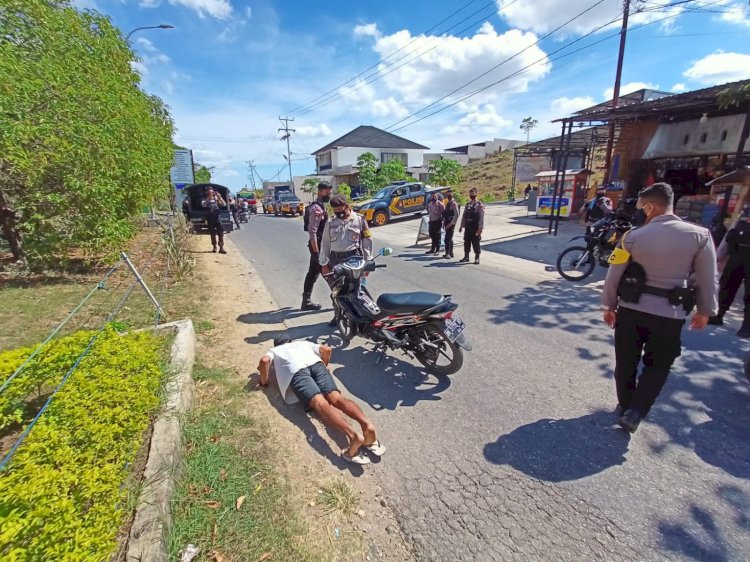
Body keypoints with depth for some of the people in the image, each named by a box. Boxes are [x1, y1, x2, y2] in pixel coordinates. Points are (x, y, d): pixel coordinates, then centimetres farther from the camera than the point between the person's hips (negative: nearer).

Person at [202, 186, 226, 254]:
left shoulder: (217, 198, 9)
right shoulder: (205, 199, 7)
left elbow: (224, 204, 0)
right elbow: (203, 204, -13)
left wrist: (220, 198, -13)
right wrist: (209, 198, -22)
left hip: (217, 216, 0)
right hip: (210, 217, 0)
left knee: (220, 233, -8)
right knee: (212, 233, 8)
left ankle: (221, 248, -10)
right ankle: (214, 247, 19)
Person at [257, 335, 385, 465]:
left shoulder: (274, 350, 35)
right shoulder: (303, 343, 41)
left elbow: (264, 360, 11)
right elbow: (326, 349, 30)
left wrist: (264, 381, 25)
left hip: (295, 370, -3)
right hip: (316, 364, 3)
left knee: (320, 404, -23)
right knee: (336, 398, -13)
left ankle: (353, 435, -45)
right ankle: (366, 424, -40)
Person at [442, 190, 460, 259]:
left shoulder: (454, 204, -11)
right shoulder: (447, 203, 15)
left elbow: (456, 215, -18)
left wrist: (451, 223, -20)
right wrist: (444, 222, 13)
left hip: (451, 224, -9)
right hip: (447, 223, 9)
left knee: (447, 239, -12)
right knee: (449, 238, 15)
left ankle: (447, 253, -9)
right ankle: (451, 253, 23)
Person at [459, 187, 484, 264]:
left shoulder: (480, 205, -5)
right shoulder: (467, 204, 13)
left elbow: (481, 217, -11)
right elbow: (464, 216, 16)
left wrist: (480, 228, -18)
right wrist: (461, 226, 13)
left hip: (475, 227, -5)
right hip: (468, 227, 5)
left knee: (476, 243, -1)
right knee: (466, 242, 10)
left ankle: (477, 258, 8)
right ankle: (466, 257, 21)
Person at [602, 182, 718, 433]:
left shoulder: (633, 237, -9)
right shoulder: (700, 235, -6)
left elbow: (614, 276, -4)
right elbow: (708, 279, 1)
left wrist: (609, 305, 9)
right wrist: (705, 310, 15)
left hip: (631, 309, 0)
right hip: (670, 314, 1)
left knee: (626, 362, 16)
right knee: (657, 366, 16)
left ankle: (625, 406, 31)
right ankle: (634, 412, 8)